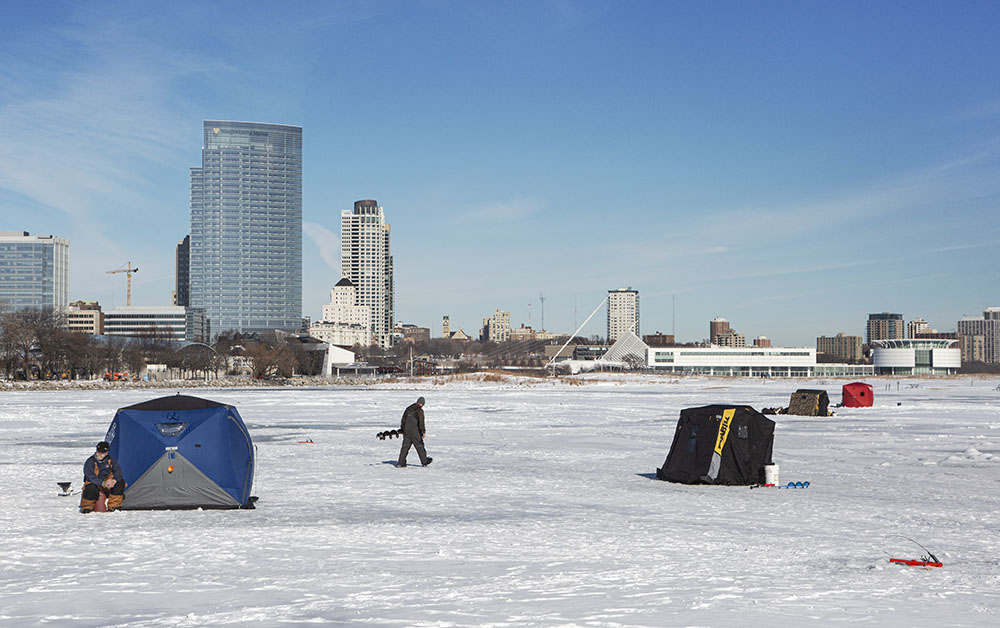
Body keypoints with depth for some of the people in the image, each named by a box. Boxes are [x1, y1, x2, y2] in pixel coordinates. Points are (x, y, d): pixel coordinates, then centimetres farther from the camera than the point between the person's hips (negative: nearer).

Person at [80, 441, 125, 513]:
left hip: (108, 486, 4)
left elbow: (118, 471, -13)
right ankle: (86, 507, -4)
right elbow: (91, 476, -25)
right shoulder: (90, 462, -13)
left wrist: (114, 480, -36)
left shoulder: (111, 460, -1)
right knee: (91, 490, -38)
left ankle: (113, 506, -13)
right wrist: (103, 483, -38)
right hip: (94, 485, -4)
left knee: (120, 482, -21)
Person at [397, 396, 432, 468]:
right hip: (415, 431, -6)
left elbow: (403, 419, 15)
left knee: (405, 446, 7)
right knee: (419, 446, 6)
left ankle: (401, 463, 2)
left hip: (406, 430, 6)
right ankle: (424, 461, 16)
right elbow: (421, 422, -16)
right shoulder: (420, 410, -10)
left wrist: (402, 429, 21)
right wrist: (423, 432, -13)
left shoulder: (408, 408, 11)